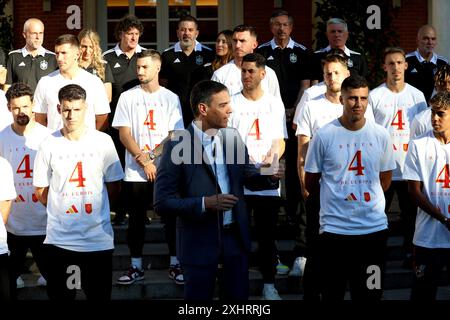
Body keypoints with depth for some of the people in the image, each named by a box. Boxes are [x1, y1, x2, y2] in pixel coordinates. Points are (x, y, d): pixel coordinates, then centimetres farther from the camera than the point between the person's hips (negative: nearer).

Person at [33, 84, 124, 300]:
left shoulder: (103, 142, -1)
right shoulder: (49, 145, -1)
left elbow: (114, 187, 7)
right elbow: (41, 192, 6)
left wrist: (93, 207, 5)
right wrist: (61, 210, 4)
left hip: (98, 239, 0)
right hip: (59, 239, 0)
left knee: (99, 295, 8)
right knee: (60, 296, 7)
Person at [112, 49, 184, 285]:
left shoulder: (171, 98, 5)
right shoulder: (128, 97, 4)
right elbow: (124, 134, -1)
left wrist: (151, 158, -11)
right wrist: (144, 161, -9)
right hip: (135, 171, 0)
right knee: (136, 219, 4)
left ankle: (175, 264, 11)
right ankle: (136, 267, 12)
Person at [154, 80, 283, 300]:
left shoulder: (232, 137, 2)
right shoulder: (178, 145, -14)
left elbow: (247, 177, 14)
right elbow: (162, 202, -14)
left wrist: (270, 176, -7)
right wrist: (205, 203, -23)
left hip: (235, 238, 5)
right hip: (200, 243, -5)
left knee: (238, 297, 12)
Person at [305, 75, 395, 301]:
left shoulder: (380, 134, 3)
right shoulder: (324, 135, -5)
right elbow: (311, 183, 4)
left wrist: (368, 199, 10)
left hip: (375, 228, 2)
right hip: (334, 229, -2)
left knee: (371, 294, 11)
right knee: (332, 293, 6)